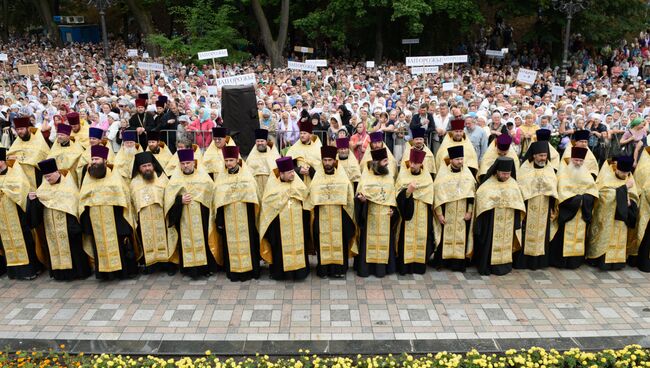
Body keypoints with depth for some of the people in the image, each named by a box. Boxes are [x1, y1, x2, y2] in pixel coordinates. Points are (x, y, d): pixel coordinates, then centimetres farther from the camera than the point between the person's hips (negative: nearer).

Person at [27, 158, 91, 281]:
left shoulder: (68, 182, -3)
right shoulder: (45, 186, 11)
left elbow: (72, 201, -10)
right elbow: (38, 204, 8)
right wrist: (33, 199, -12)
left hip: (66, 223, -5)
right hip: (51, 224, 5)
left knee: (71, 246, -2)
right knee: (54, 246, 6)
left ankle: (78, 270, 6)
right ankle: (59, 271, 15)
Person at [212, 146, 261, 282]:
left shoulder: (247, 174, 2)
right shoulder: (220, 176, 6)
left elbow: (252, 194, 0)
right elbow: (217, 200, 4)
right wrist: (219, 220, -1)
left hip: (244, 216, -1)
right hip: (228, 217, 1)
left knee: (246, 241, 2)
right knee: (230, 242, 4)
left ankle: (249, 269, 12)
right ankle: (233, 271, 13)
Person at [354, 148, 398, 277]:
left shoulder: (389, 175, 6)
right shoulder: (366, 175, -4)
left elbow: (393, 194, 11)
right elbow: (360, 193, -3)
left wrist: (393, 208, -1)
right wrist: (361, 198, -25)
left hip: (385, 214, 3)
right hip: (370, 214, -3)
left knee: (384, 240, 5)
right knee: (369, 239, 2)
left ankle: (381, 267, 14)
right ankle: (366, 267, 10)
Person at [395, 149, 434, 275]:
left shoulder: (427, 178, 4)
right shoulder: (403, 176, 0)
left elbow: (429, 198, 8)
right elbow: (398, 196, -8)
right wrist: (408, 191, -24)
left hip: (422, 215, 2)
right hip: (406, 213, -2)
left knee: (421, 238, 3)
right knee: (407, 238, -4)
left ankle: (419, 265, 14)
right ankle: (405, 266, 2)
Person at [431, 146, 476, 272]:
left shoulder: (467, 173, 3)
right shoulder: (443, 173, -6)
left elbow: (472, 193, 5)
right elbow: (437, 194, -7)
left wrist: (469, 211, 0)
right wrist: (439, 214, -10)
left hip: (462, 214, 3)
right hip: (446, 213, -2)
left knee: (461, 237, 4)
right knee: (445, 236, 2)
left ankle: (458, 262, 12)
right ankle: (441, 260, 12)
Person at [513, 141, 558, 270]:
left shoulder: (549, 169, 6)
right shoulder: (525, 168, -5)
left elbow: (554, 189, 10)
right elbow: (520, 188, -7)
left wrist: (553, 209, 7)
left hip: (544, 209, 4)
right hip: (529, 208, -3)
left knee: (542, 233, 8)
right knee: (527, 234, -1)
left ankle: (539, 260, 18)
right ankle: (523, 260, 6)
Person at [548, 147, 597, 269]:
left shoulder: (585, 172, 11)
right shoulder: (564, 171, -6)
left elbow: (593, 189, 4)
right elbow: (563, 191, -14)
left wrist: (584, 198, -13)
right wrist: (577, 199, -18)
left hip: (582, 212, 5)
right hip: (567, 211, -5)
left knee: (579, 235, 6)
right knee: (566, 235, -5)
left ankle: (576, 259, 13)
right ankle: (560, 260, 0)